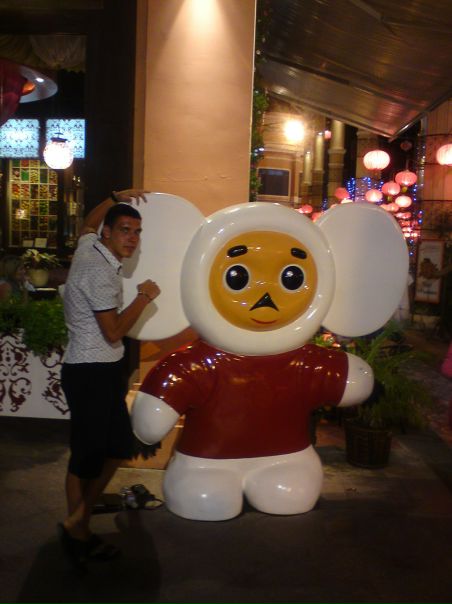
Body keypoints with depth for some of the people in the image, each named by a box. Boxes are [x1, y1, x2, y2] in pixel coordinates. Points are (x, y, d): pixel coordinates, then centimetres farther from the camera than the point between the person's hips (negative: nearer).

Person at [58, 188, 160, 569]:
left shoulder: (89, 247, 9)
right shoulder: (100, 271, -20)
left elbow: (88, 222, 34)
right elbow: (114, 331, -21)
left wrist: (117, 197, 35)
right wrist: (144, 297, -11)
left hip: (103, 370, 10)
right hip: (91, 373, -10)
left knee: (117, 448, 14)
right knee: (88, 455, 0)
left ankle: (78, 520, 27)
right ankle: (78, 531, 18)